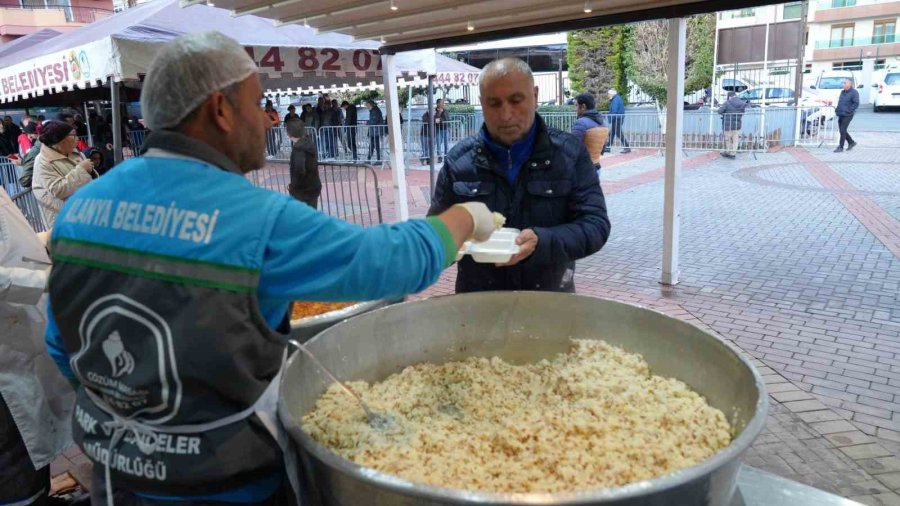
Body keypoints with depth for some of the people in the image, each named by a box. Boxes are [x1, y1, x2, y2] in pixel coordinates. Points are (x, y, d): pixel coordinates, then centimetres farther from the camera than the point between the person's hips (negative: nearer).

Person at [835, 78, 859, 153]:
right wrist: (837, 109, 11)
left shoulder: (854, 92, -9)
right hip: (840, 114, 8)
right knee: (842, 130, 11)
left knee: (843, 130, -9)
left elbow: (856, 103, -15)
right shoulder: (842, 92, 16)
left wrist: (848, 111, -20)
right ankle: (851, 142, 28)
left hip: (847, 115, -8)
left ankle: (840, 147, -4)